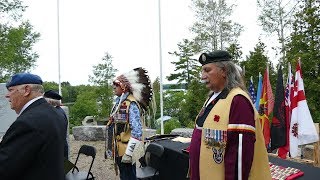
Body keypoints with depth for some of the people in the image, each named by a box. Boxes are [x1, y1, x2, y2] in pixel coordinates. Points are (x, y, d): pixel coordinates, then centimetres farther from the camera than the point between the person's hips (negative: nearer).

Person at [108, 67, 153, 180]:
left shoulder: (131, 104, -20)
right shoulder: (119, 102, 9)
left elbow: (137, 131, -26)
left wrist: (129, 152, -26)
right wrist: (114, 149, 20)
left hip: (127, 150, -9)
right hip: (119, 150, 9)